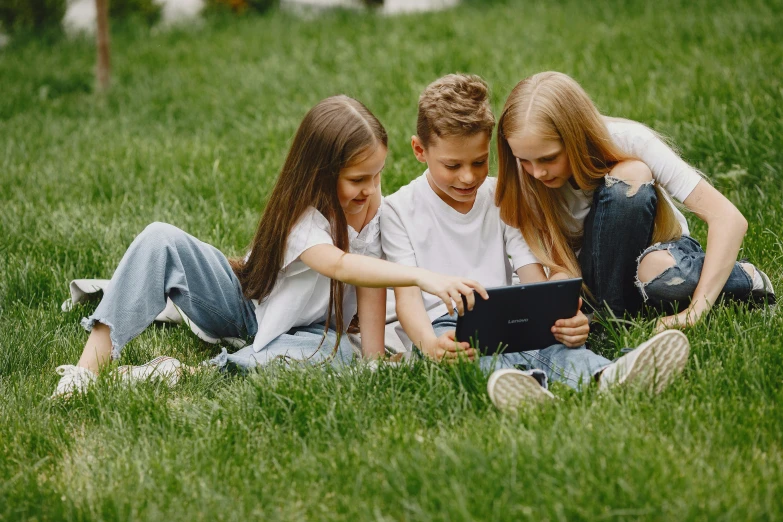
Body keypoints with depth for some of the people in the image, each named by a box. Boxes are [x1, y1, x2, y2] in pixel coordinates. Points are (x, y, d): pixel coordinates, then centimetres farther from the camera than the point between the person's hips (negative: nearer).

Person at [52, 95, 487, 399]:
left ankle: (188, 375, -35)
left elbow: (371, 276, -16)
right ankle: (90, 366, -30)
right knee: (162, 240, -26)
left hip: (304, 329, 2)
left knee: (334, 352, -38)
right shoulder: (299, 214, -28)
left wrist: (375, 359, -29)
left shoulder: (374, 208, -13)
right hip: (243, 301, -2)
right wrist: (422, 276, -60)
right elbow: (340, 266, -46)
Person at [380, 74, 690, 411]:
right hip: (443, 328, -2)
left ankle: (607, 377, -64)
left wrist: (565, 318, -21)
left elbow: (534, 280, 3)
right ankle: (523, 385, -72)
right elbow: (407, 295, -7)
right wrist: (429, 343, -30)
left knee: (545, 336, -33)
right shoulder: (399, 210, 3)